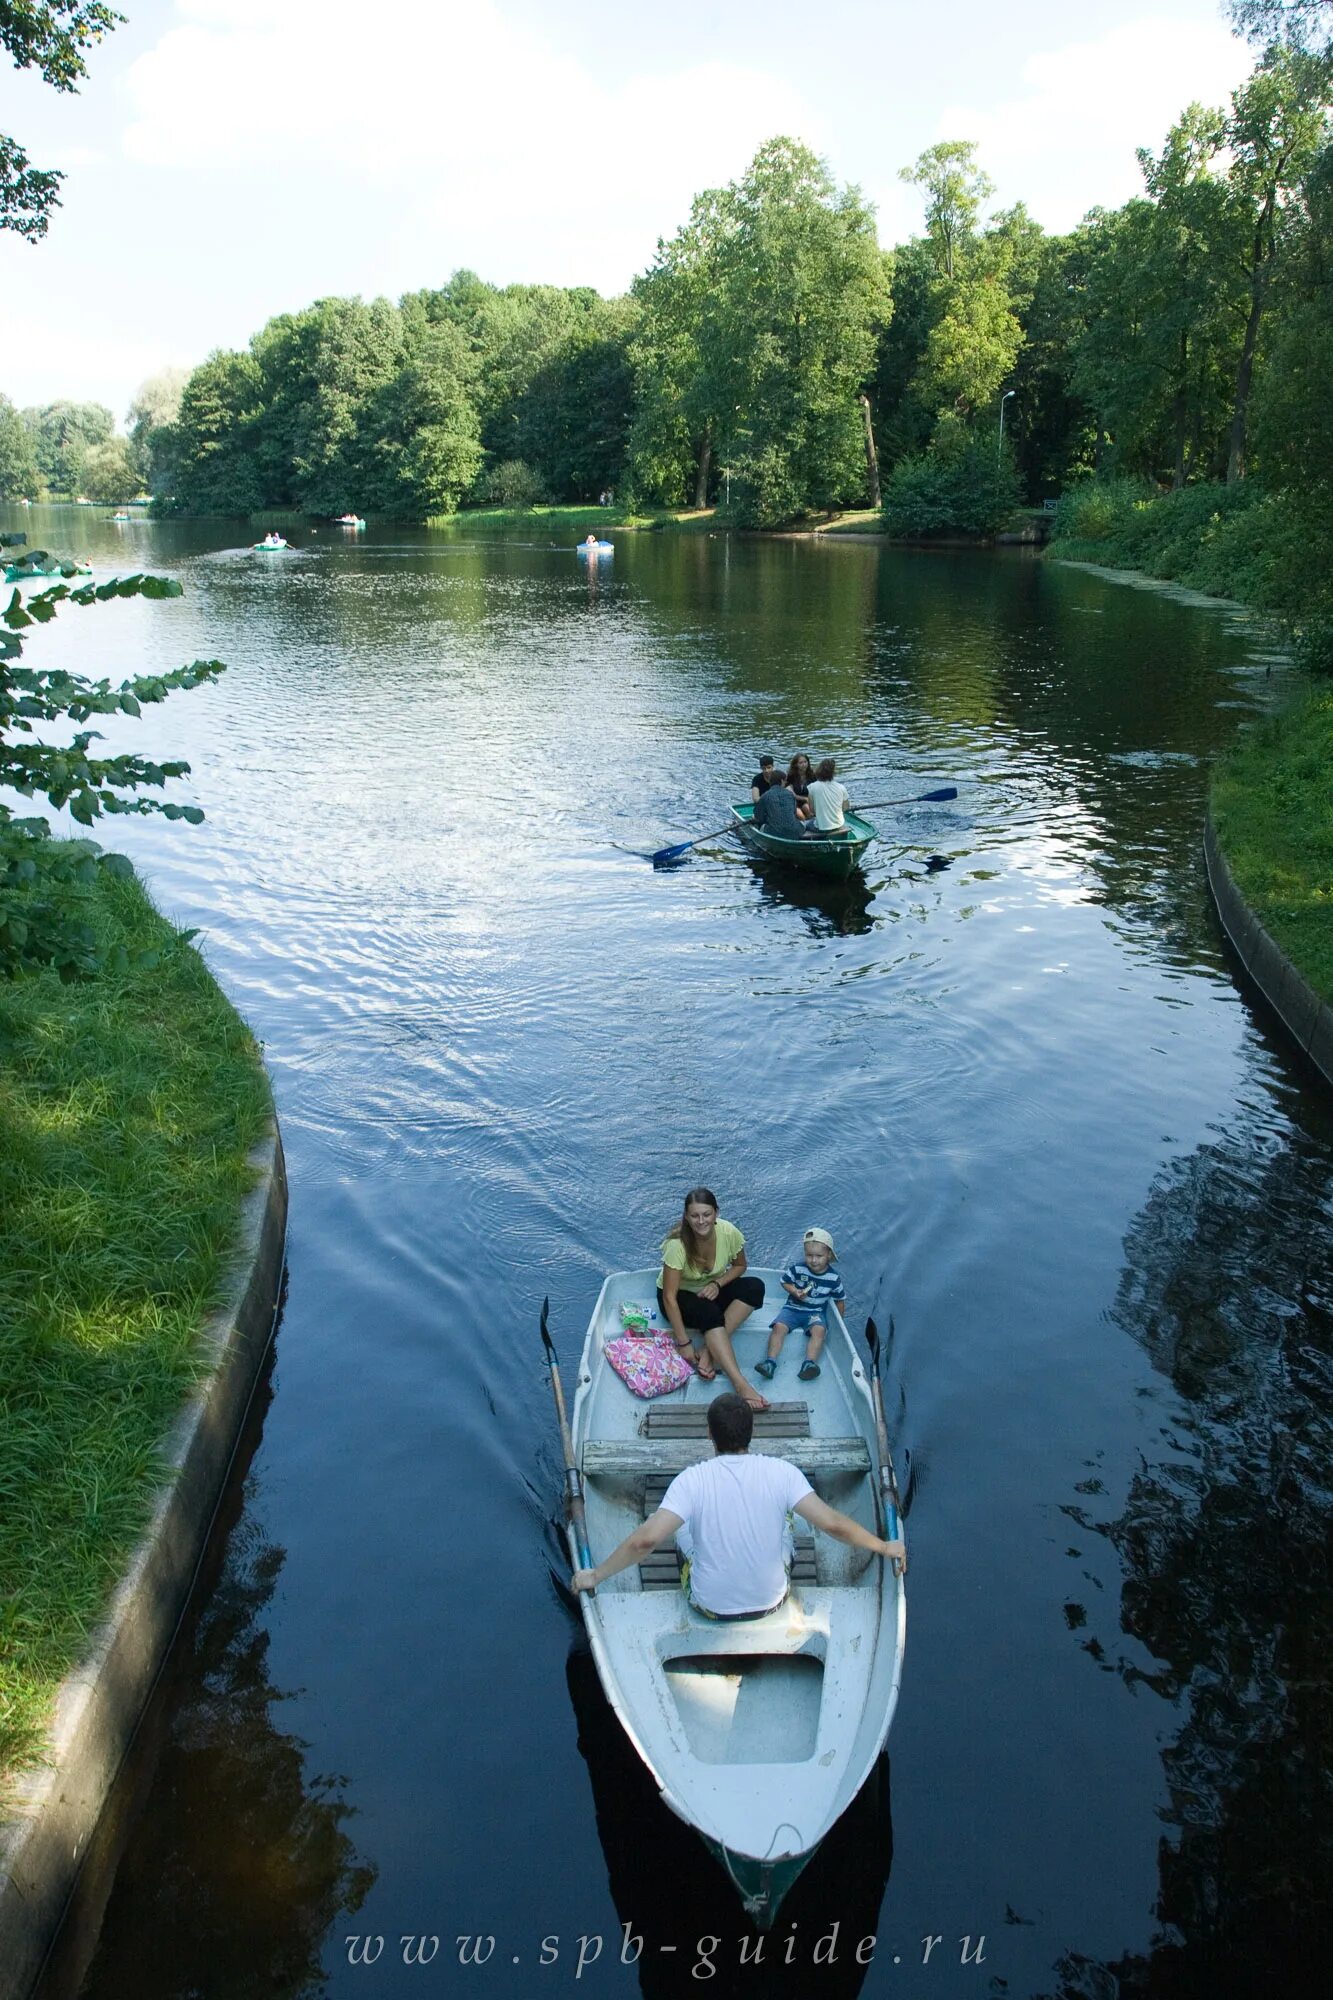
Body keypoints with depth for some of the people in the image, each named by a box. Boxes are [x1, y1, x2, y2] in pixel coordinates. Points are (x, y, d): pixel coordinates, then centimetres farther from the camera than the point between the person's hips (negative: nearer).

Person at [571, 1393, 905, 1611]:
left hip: (710, 1606, -1)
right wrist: (884, 1547, -6)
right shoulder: (782, 1472, -18)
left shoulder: (691, 1480, -20)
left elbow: (645, 1539, -27)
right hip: (770, 1603, 1)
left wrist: (596, 1575, -14)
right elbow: (833, 1524, -21)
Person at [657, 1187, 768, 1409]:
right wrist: (683, 1343, -29)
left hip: (711, 1291, 5)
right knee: (710, 1314, -36)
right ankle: (740, 1384, -43)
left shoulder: (729, 1233, -20)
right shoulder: (677, 1244, -29)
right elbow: (669, 1297, -28)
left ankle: (710, 1351, -25)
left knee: (755, 1287, -23)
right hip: (680, 1295, -4)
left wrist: (717, 1284, -19)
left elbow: (739, 1266, 1)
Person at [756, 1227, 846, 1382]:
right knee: (779, 1326, -25)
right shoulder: (797, 1268, -9)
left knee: (819, 1329, -31)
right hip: (794, 1307, 1)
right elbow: (785, 1282, 6)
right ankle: (770, 1362, -27)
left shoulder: (833, 1278, -7)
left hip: (816, 1312, 0)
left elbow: (840, 1299, 7)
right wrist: (795, 1291, -13)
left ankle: (809, 1364, -38)